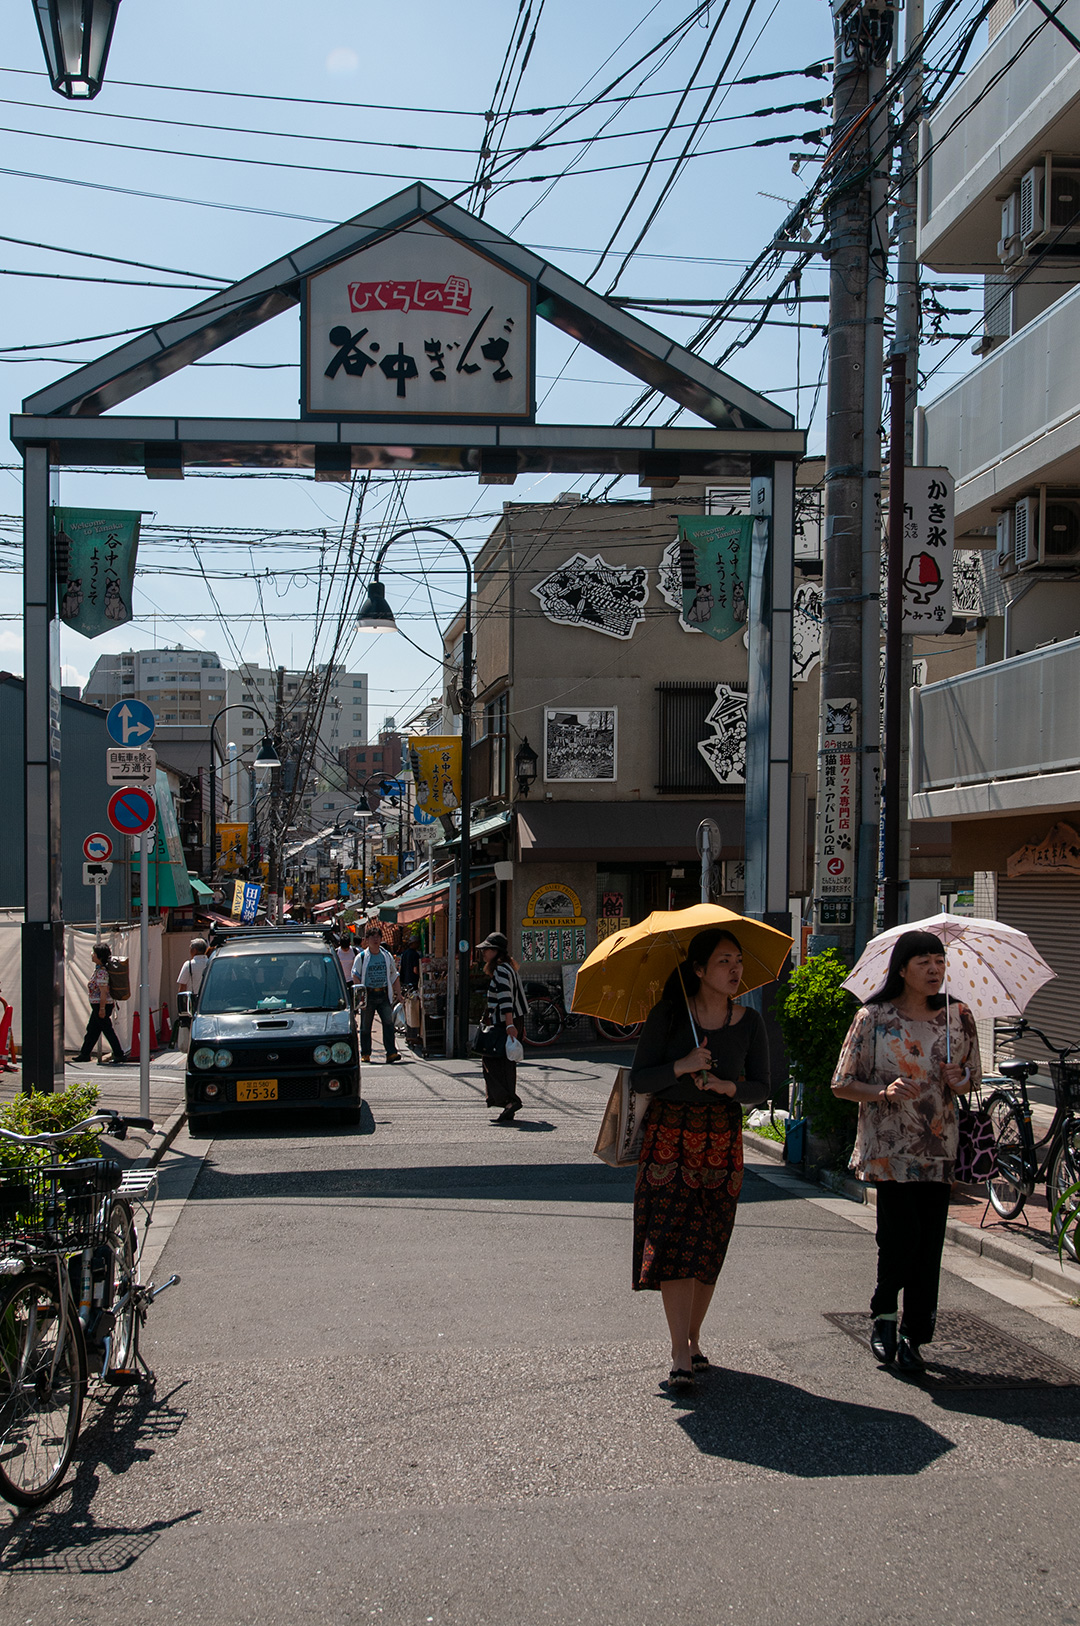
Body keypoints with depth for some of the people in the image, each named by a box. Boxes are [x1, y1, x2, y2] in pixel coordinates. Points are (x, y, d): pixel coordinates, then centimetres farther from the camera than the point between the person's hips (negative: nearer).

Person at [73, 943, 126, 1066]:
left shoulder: (101, 972, -20)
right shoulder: (98, 969, 10)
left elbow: (103, 991, -23)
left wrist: (102, 1008, -22)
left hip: (101, 1005, -10)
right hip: (97, 1005, 10)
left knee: (107, 1030, -3)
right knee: (91, 1029, 15)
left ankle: (118, 1055, 3)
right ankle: (84, 1054, 23)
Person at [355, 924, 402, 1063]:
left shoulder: (387, 956, 12)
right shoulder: (361, 957, 2)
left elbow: (394, 975, 17)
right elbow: (355, 976, -2)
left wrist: (396, 992, 10)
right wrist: (360, 994, -13)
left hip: (384, 994, 2)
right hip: (368, 995, -2)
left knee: (388, 1023, -10)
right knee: (366, 1025, 4)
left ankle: (391, 1052, -13)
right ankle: (365, 1053, 15)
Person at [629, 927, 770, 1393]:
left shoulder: (749, 1023, 1)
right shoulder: (668, 1015, -6)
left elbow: (761, 1087, 5)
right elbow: (639, 1079, -6)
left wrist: (728, 1086, -15)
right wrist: (683, 1067, -21)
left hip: (722, 1141, 2)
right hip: (668, 1136, -2)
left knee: (707, 1248, 6)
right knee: (671, 1244, -9)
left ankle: (692, 1341, 24)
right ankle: (681, 1359, -8)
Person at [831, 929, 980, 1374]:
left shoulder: (958, 1016, 5)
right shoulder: (874, 1018, -4)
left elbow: (972, 1075, 17)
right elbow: (842, 1085, -1)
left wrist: (958, 1082, -6)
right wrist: (884, 1093, -18)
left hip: (939, 1145, 3)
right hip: (889, 1144, -3)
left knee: (929, 1243, 1)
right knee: (901, 1234, -12)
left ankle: (912, 1337, 15)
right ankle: (884, 1314, 15)